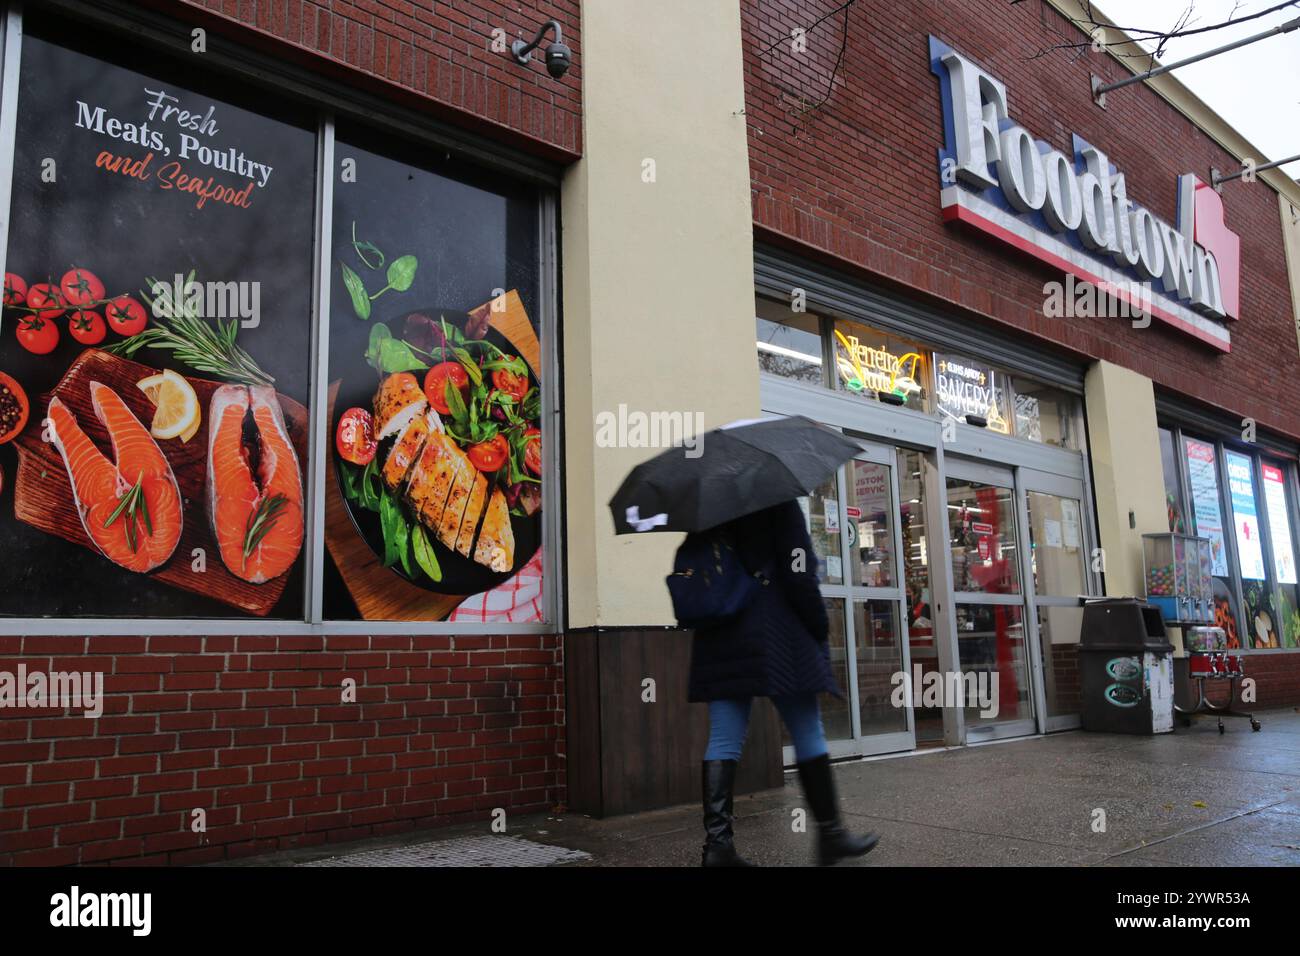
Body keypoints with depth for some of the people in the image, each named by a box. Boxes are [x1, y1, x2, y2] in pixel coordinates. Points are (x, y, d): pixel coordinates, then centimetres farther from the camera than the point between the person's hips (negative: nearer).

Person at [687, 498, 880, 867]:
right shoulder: (779, 500, -4)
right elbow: (799, 573, -10)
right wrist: (820, 626, -1)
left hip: (719, 637, 5)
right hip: (776, 635, -5)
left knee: (723, 739, 3)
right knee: (807, 733, 6)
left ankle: (717, 842, -3)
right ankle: (830, 833, 13)